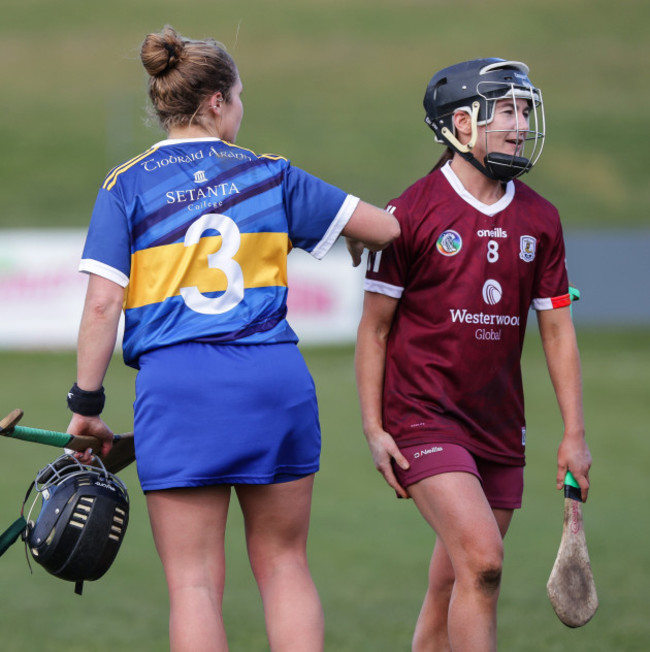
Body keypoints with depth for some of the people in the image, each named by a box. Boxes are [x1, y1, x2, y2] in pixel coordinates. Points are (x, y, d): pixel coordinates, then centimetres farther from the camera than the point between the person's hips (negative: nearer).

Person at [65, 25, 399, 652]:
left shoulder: (127, 185, 3)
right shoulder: (270, 175, 8)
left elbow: (103, 303, -4)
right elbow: (386, 227, 14)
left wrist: (86, 403, 2)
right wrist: (359, 237, 36)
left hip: (177, 383, -2)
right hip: (276, 377, 2)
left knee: (194, 580, 1)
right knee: (283, 563, 14)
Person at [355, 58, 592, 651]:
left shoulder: (539, 220, 7)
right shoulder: (415, 213, -6)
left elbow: (557, 330, 11)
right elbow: (374, 327, -1)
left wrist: (574, 434, 6)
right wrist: (373, 429, -7)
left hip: (498, 426, 5)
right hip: (423, 419, -5)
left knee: (451, 592, 9)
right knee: (482, 561, -20)